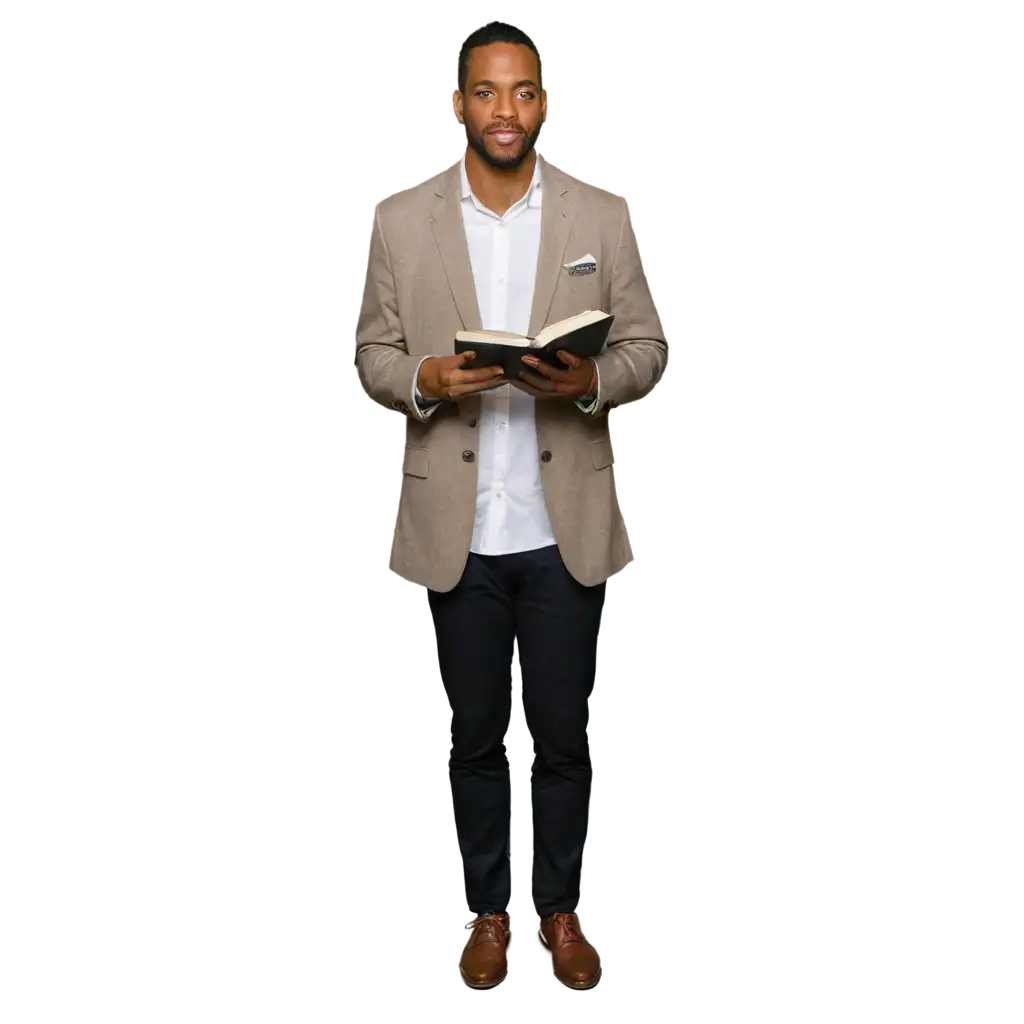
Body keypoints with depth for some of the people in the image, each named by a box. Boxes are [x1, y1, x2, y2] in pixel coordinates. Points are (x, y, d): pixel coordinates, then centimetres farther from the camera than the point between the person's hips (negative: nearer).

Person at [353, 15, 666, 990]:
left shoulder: (601, 218, 0)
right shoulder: (396, 219, -1)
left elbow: (645, 342, 5)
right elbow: (373, 352, 4)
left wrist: (595, 379, -17)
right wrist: (422, 380, -18)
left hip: (566, 524, 1)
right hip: (458, 527, 0)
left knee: (563, 736, 11)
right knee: (475, 736, 13)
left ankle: (560, 906, 30)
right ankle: (487, 906, 31)